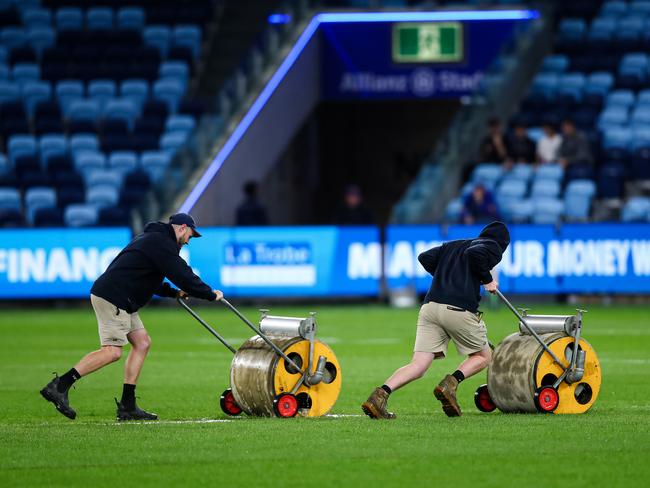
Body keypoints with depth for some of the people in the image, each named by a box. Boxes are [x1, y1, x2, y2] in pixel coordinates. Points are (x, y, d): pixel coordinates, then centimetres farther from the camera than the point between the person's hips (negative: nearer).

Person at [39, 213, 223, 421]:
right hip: (113, 298, -11)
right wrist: (211, 294, 0)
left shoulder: (151, 238, 26)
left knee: (142, 342, 10)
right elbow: (183, 275, -11)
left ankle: (127, 406, 8)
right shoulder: (162, 243, -8)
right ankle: (59, 386, -21)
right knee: (112, 351, -17)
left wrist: (173, 292, 29)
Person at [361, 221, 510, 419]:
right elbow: (475, 253, -11)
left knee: (418, 366, 0)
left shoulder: (452, 245, 30)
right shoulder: (493, 247, 10)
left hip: (430, 306, 6)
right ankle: (450, 384, -10)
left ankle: (380, 395, -22)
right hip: (459, 309, -6)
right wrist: (487, 280, 0)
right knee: (483, 357, 15)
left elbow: (425, 258, 20)